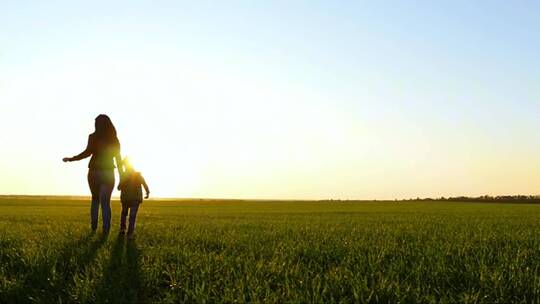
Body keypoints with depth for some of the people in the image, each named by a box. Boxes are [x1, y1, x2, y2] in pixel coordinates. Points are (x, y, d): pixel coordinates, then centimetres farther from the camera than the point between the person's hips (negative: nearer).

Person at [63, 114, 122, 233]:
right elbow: (119, 160, 5)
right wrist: (121, 178, 8)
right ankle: (106, 229, -14)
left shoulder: (93, 137, -2)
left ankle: (94, 225, 10)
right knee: (105, 202, 0)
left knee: (95, 199, 19)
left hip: (94, 172, 0)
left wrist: (71, 159, -7)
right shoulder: (115, 140, 6)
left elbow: (88, 152, -16)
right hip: (108, 173, 1)